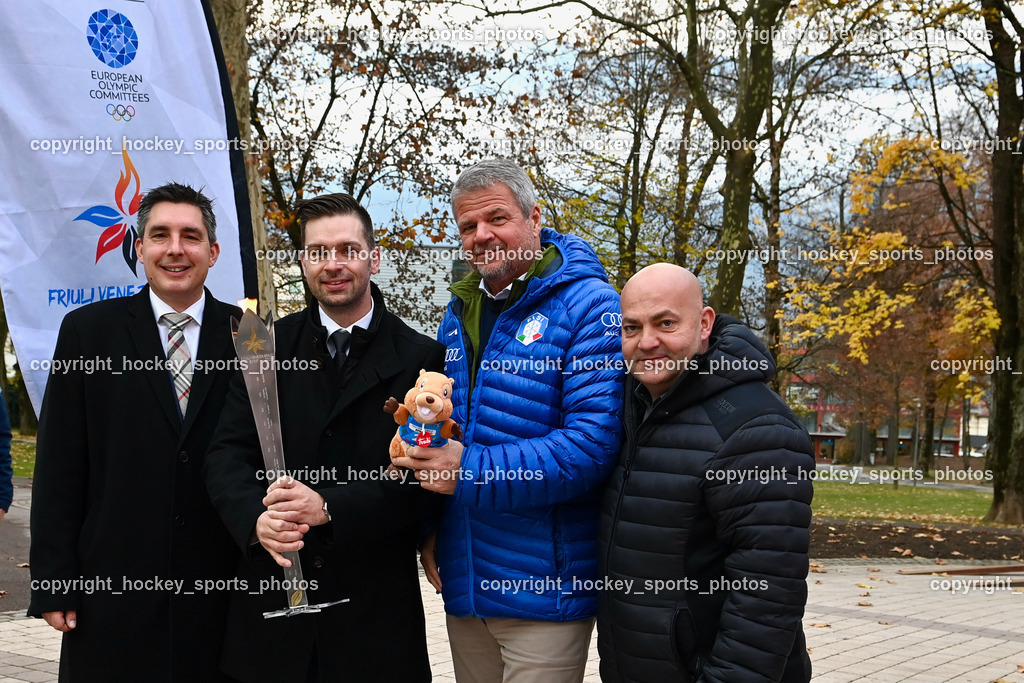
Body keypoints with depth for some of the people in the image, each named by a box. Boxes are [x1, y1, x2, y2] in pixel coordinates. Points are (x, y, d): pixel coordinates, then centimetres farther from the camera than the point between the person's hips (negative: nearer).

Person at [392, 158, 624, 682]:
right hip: (462, 581, 7)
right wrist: (429, 530, 6)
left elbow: (595, 441, -22)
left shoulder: (587, 306, -12)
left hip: (545, 588, -6)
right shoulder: (459, 313, 12)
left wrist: (473, 472, -25)